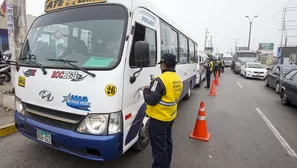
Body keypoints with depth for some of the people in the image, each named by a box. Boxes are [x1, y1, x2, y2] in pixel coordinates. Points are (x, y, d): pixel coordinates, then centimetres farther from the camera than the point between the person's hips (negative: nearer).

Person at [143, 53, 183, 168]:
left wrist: (146, 90, -4)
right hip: (171, 116, 9)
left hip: (158, 119, -9)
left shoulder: (161, 80, -23)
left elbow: (151, 100, -23)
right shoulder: (178, 79, 4)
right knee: (167, 142, 24)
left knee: (159, 147, 4)